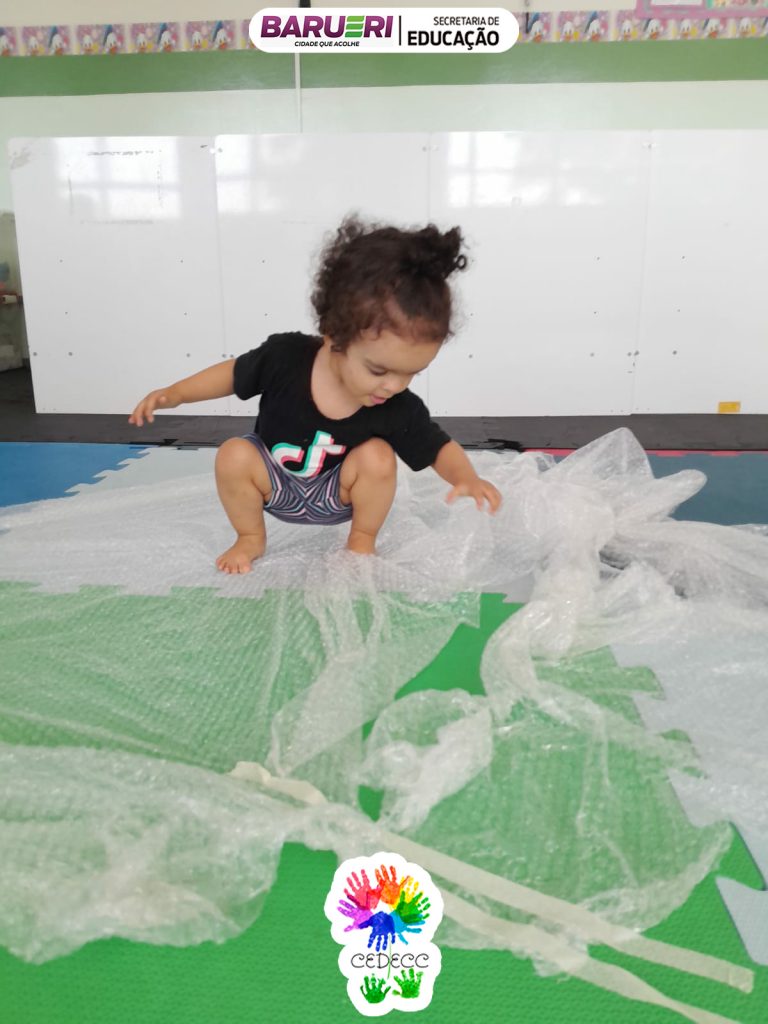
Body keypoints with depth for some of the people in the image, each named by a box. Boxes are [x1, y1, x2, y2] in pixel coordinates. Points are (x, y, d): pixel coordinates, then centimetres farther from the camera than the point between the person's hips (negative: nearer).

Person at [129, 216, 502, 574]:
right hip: (275, 483, 0)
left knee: (378, 456, -27)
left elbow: (439, 449, -12)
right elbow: (233, 374, -8)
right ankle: (251, 538, 0)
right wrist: (174, 393, -11)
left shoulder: (399, 408, -24)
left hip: (336, 496, 0)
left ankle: (362, 542, -2)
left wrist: (467, 478, -34)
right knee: (234, 455, -27)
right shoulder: (286, 356, -27)